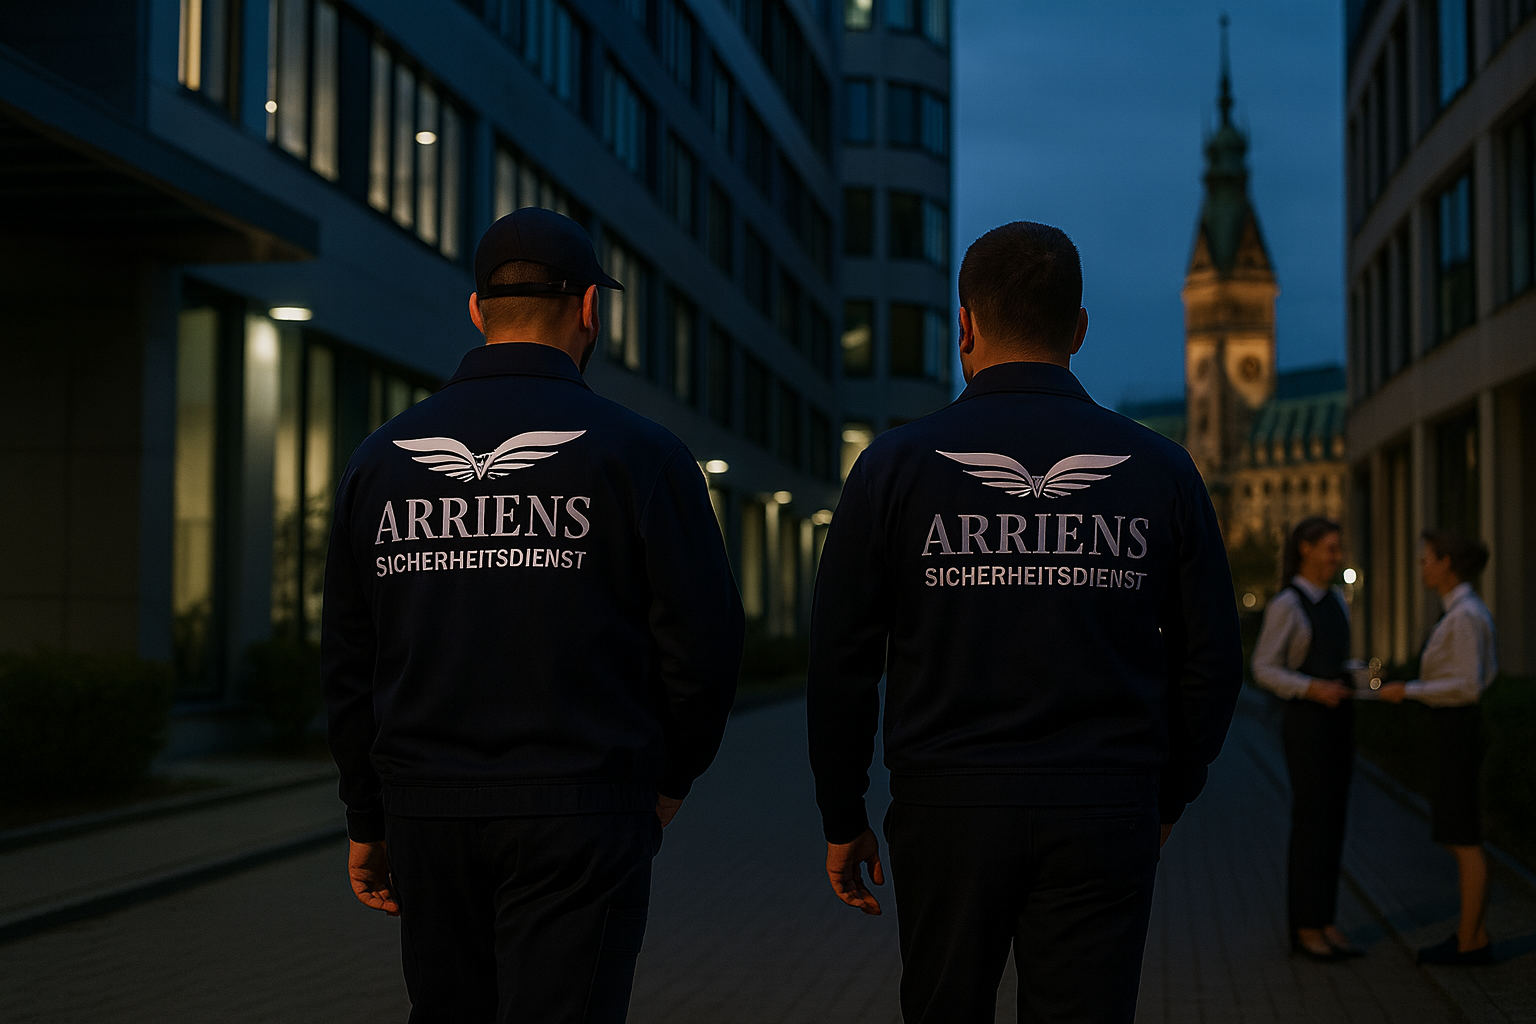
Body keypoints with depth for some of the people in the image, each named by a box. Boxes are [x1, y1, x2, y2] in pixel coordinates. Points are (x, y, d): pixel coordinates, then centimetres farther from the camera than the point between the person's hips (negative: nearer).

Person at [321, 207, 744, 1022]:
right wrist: (670, 775, 10)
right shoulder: (636, 452, -6)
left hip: (427, 809, 4)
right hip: (581, 813, -4)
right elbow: (701, 637, -7)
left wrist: (368, 819, 16)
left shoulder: (382, 457, 6)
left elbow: (347, 659, 8)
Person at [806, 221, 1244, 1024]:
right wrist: (1165, 800, 17)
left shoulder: (896, 464, -2)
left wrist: (842, 820, 8)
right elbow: (1212, 661, 5)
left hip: (946, 811, 0)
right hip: (1104, 819, 1)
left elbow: (841, 660, -2)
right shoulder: (1158, 468, 2)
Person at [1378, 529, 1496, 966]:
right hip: (1459, 726, 10)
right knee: (1459, 835, 13)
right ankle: (1475, 935, 17)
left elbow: (1470, 685, -21)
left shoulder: (1464, 615, -19)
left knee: (1463, 840, -3)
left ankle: (1470, 943, 3)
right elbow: (1487, 671, 20)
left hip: (1457, 730, -10)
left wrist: (1409, 691, -14)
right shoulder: (1469, 609, 11)